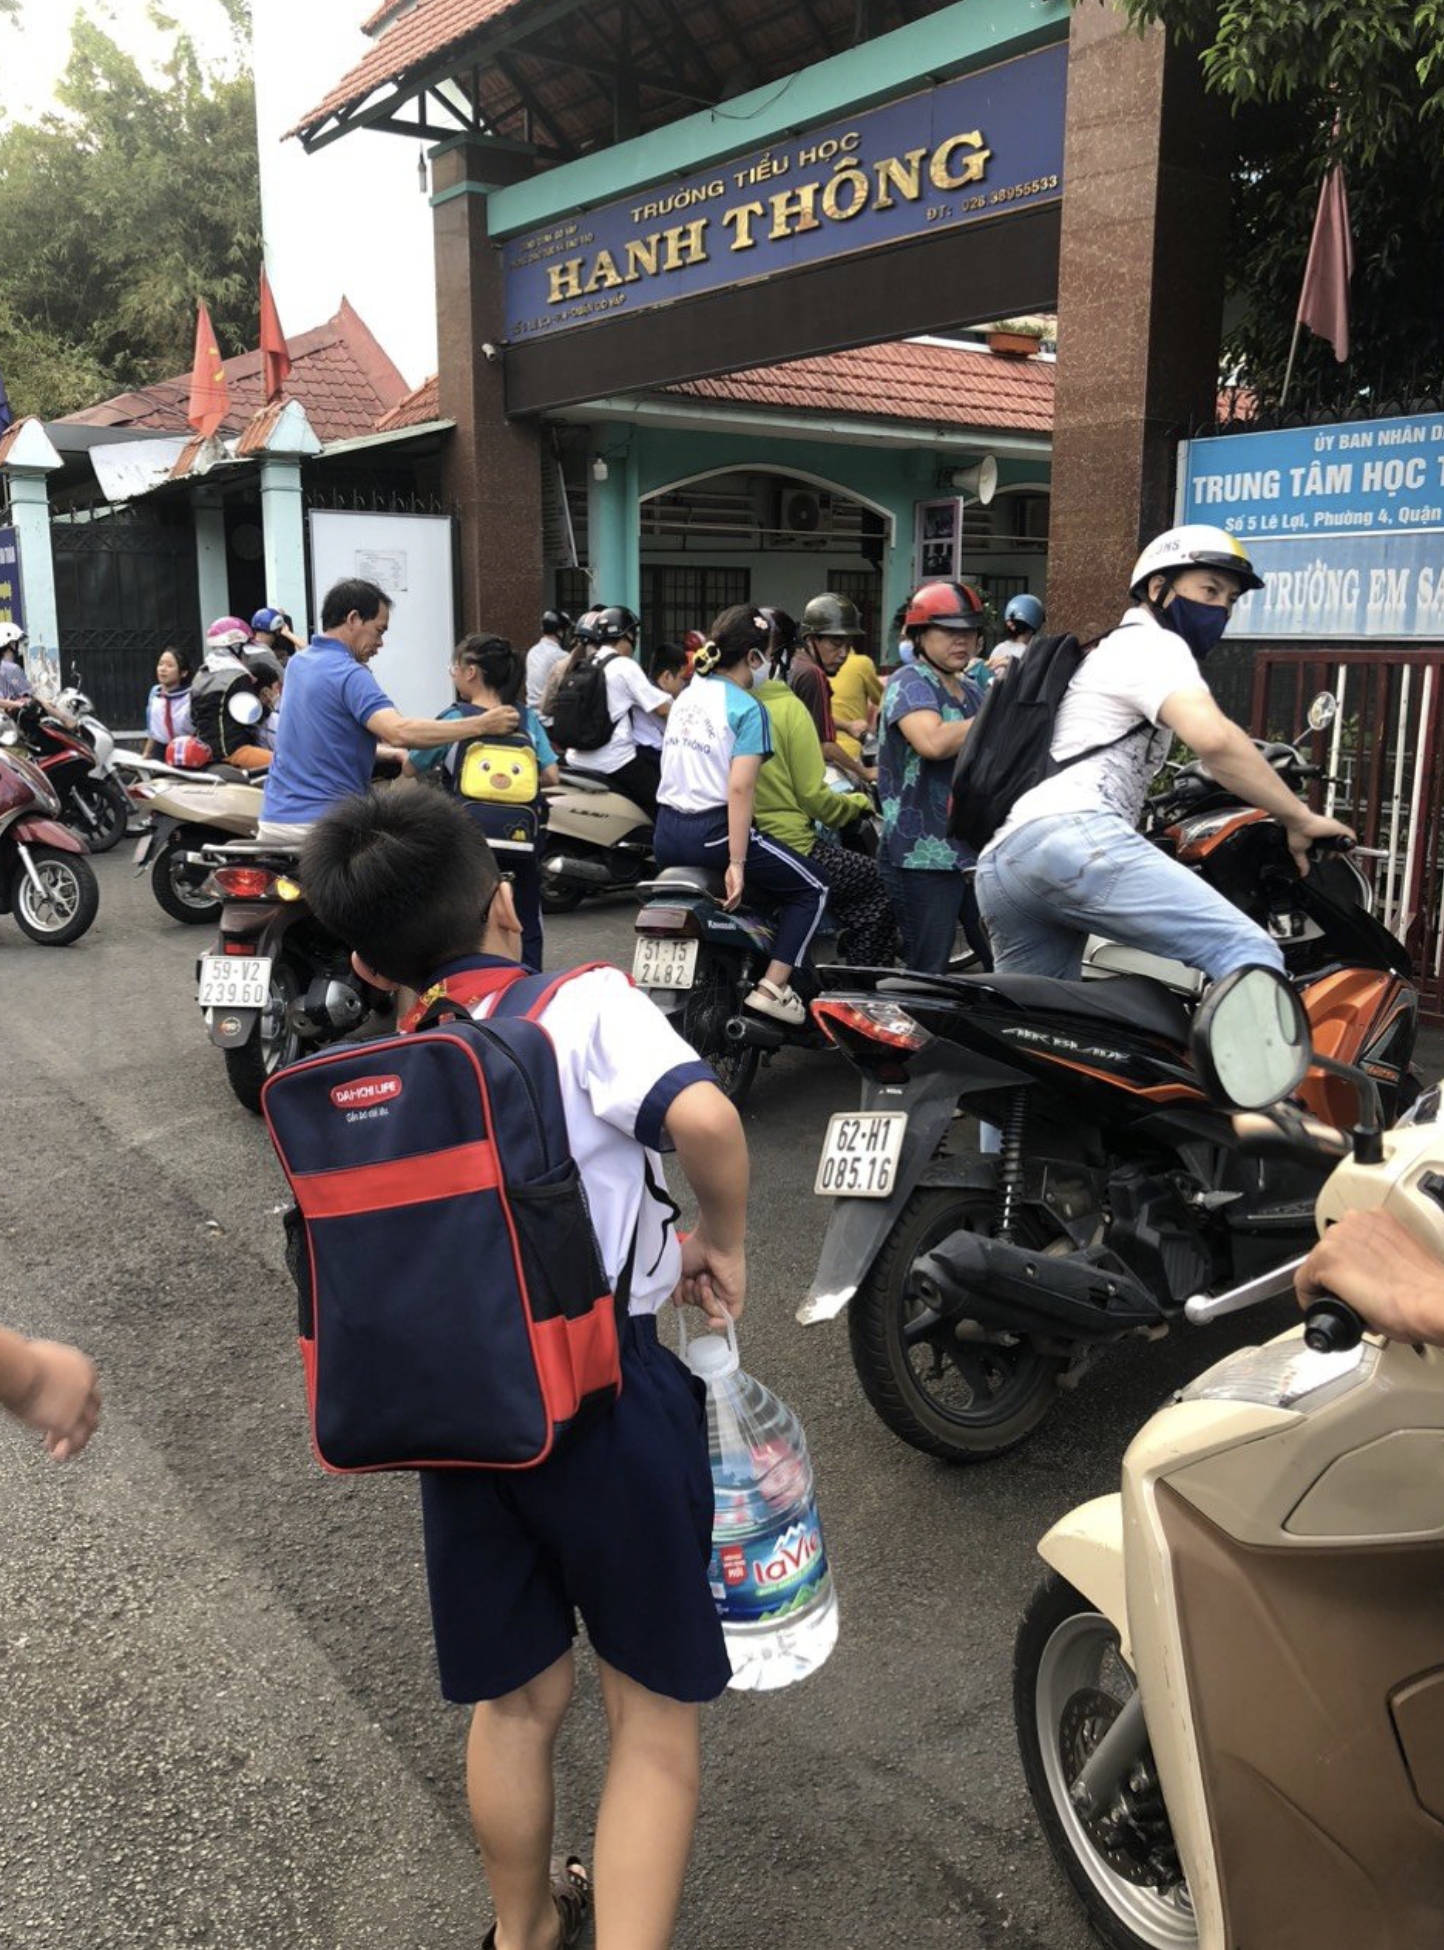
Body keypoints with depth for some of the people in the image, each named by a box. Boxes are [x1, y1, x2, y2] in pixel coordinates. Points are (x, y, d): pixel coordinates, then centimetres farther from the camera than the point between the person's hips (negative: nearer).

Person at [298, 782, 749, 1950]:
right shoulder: (585, 1003, -11)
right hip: (605, 1391, -5)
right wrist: (725, 1244, -10)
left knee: (516, 1701, 25)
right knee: (656, 1715, 13)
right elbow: (702, 1117, -27)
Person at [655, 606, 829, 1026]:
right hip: (713, 832, -8)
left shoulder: (686, 696, 12)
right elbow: (739, 789, -19)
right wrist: (737, 864, -20)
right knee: (812, 890, 8)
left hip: (666, 833, 8)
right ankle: (773, 987, -2)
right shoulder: (748, 709, -10)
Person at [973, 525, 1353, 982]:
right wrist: (1300, 819, -6)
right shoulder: (1153, 643, 7)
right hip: (1072, 835, -10)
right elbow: (1212, 737, -12)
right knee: (1251, 958, -18)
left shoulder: (1106, 651, 38)